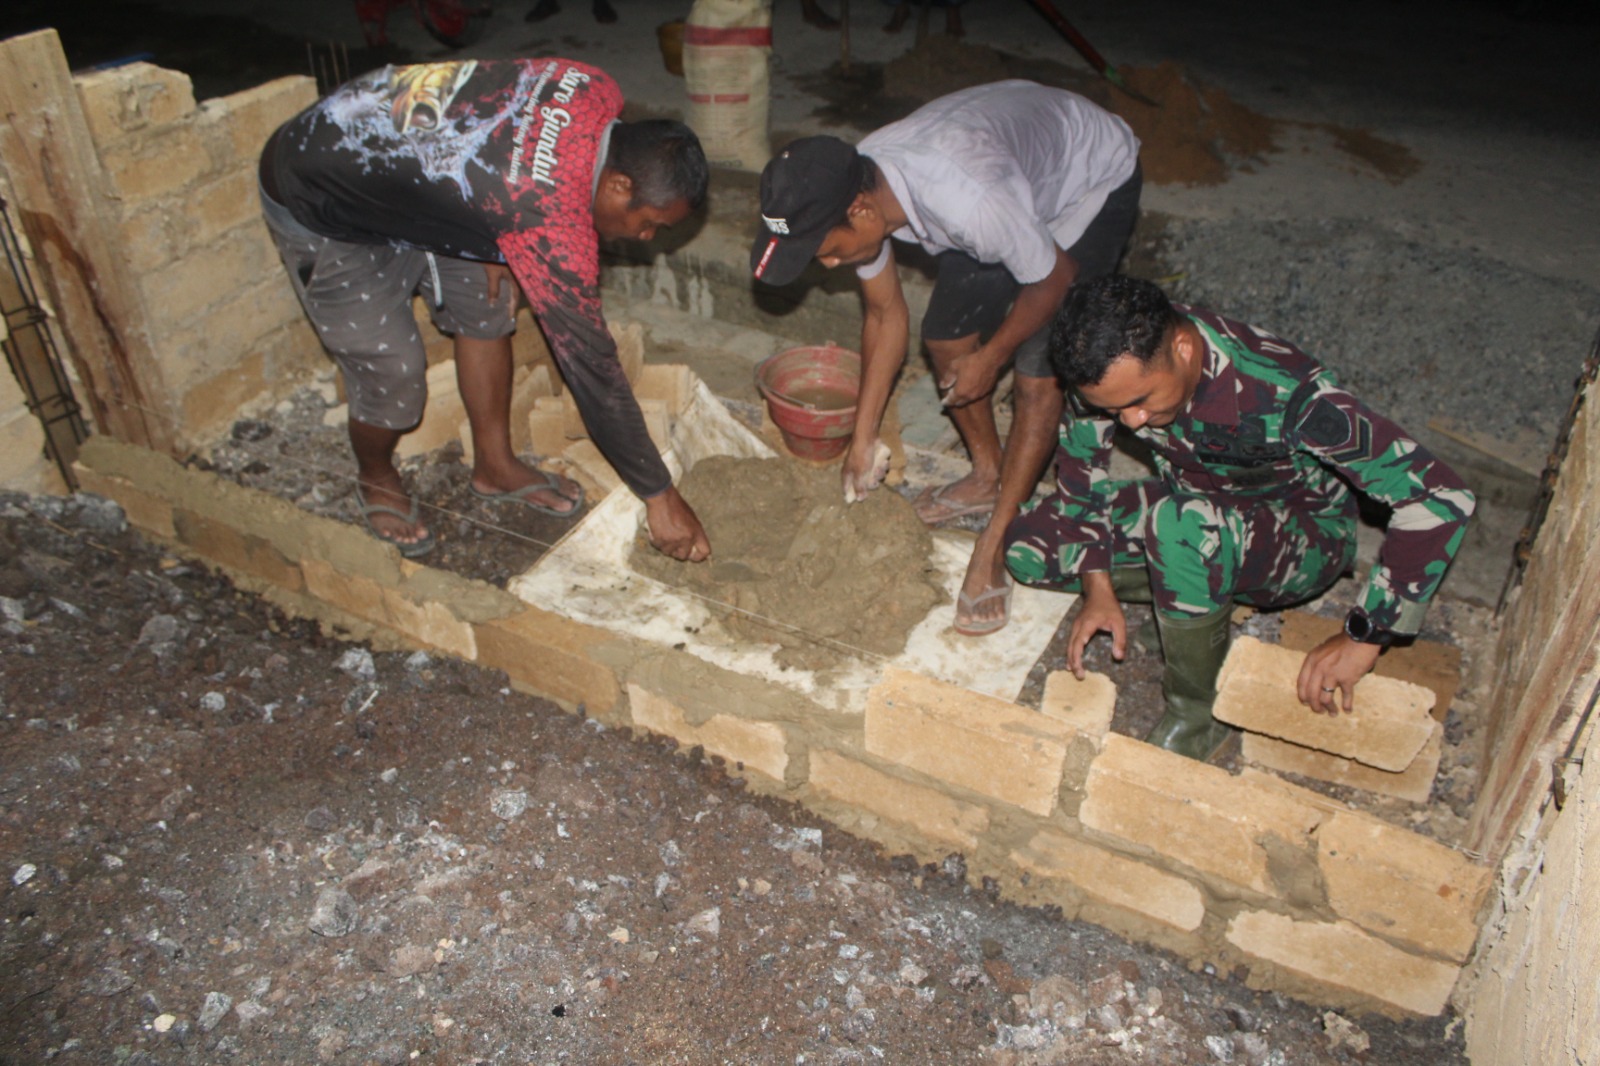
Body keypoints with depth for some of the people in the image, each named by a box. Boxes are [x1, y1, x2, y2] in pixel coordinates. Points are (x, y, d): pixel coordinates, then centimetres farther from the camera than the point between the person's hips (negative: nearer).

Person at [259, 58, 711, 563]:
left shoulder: (594, 91, -15)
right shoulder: (551, 221, -37)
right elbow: (590, 363, -31)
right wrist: (659, 495, -22)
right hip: (318, 208, -8)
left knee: (484, 309, 8)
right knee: (392, 377, -6)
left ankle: (495, 466, 26)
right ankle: (376, 479, 26)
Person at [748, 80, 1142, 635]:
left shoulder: (972, 201, -44)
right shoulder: (854, 192, -20)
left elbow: (1053, 279, -25)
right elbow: (885, 314, -5)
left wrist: (990, 358, -10)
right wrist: (863, 438, -1)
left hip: (1094, 177, -6)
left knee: (1038, 372, -13)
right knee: (945, 338, 5)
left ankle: (996, 547, -3)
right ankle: (988, 474, 28)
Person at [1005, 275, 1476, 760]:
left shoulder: (1284, 393, -37)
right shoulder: (1120, 361, -22)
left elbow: (1441, 497, -33)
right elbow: (1080, 459, -5)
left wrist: (1364, 637, -31)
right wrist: (1098, 585, -13)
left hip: (1304, 534, -5)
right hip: (1191, 503, 5)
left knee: (1179, 526, -39)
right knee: (1026, 547, -11)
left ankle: (1198, 718, -16)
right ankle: (1213, 591, 0)